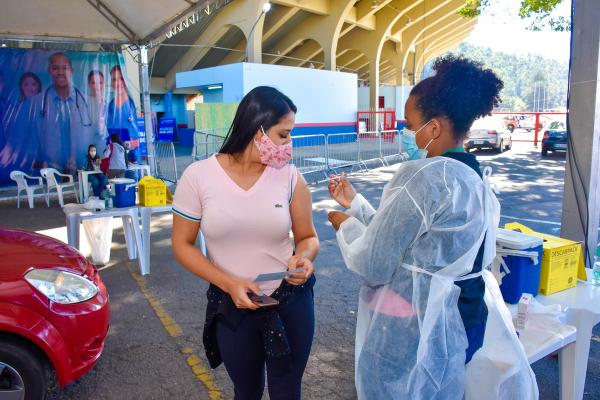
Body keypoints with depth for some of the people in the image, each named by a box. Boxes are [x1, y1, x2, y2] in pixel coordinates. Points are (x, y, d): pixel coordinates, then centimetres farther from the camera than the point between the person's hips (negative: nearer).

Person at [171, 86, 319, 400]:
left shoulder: (290, 177, -9)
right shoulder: (198, 176, -13)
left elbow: (307, 237, 1)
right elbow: (182, 244, -6)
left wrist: (304, 257, -22)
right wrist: (228, 283, -19)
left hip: (291, 303, 0)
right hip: (232, 307, 0)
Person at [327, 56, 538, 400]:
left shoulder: (420, 176, -23)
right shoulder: (477, 178, 5)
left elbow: (373, 266, -19)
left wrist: (346, 225, -1)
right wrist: (355, 202, 13)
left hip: (412, 334, -8)